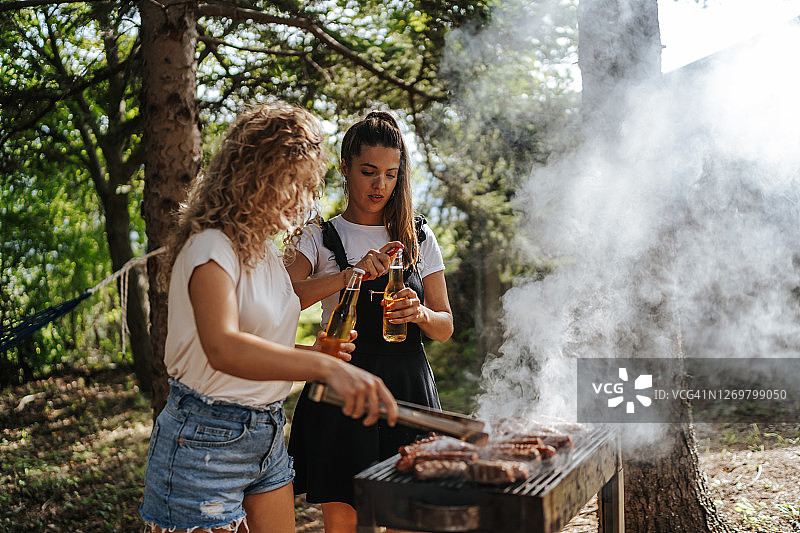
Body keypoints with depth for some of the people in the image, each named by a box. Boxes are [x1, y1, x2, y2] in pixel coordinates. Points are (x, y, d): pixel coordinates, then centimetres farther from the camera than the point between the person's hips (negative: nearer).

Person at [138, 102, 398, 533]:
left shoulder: (266, 250, 11)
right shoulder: (212, 247, -18)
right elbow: (221, 349, -37)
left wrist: (311, 353, 1)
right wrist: (324, 367, -48)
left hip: (266, 436, 9)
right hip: (206, 443, -8)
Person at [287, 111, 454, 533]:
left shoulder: (419, 238, 10)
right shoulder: (320, 237, 4)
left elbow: (445, 326, 10)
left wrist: (420, 314, -12)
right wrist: (352, 274, -25)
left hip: (408, 387, 2)